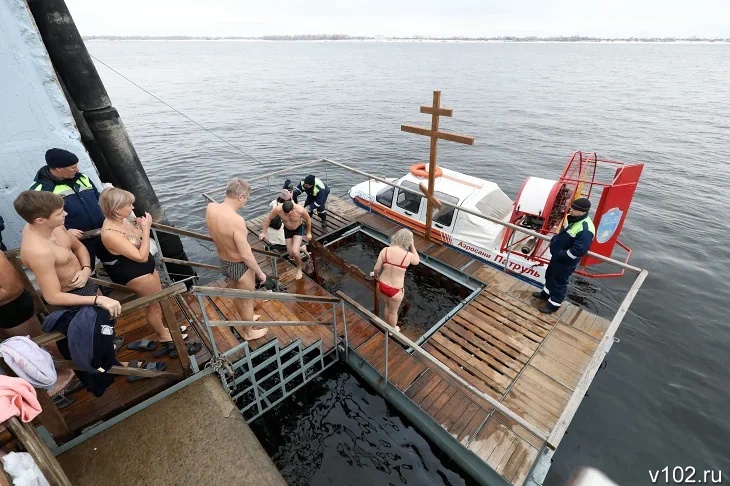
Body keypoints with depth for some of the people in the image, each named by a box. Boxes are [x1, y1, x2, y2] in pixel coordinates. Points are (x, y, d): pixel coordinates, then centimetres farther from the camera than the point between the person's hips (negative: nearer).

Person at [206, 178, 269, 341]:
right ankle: (249, 332, 42)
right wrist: (260, 273, -14)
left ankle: (246, 318, 58)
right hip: (240, 266, -7)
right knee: (247, 300, 18)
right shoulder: (236, 220, -35)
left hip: (224, 263, 7)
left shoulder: (210, 208, -12)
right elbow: (246, 255, -27)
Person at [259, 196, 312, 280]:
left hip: (299, 229, -3)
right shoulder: (277, 209, -31)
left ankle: (299, 268, 10)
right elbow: (268, 219, -12)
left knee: (295, 252, -19)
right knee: (291, 254, 7)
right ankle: (301, 248, 43)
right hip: (287, 230, 3)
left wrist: (308, 233, -3)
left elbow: (308, 220, -15)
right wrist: (263, 233, -7)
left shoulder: (300, 210, -36)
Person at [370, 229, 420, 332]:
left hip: (382, 285, 4)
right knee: (393, 311, 25)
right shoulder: (408, 255, -21)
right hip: (395, 290, -4)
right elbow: (417, 261, 4)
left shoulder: (385, 250, -14)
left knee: (387, 305, 33)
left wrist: (376, 275, 16)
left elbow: (376, 268, -6)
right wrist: (412, 245, 6)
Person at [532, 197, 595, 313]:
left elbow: (579, 250, -33)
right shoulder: (573, 219, -2)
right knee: (550, 275, 26)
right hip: (557, 256, 9)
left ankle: (553, 304, 27)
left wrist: (561, 255, -23)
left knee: (559, 282, 9)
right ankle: (546, 293, 49)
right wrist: (554, 240, 0)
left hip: (566, 261, -9)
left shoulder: (585, 229, -31)